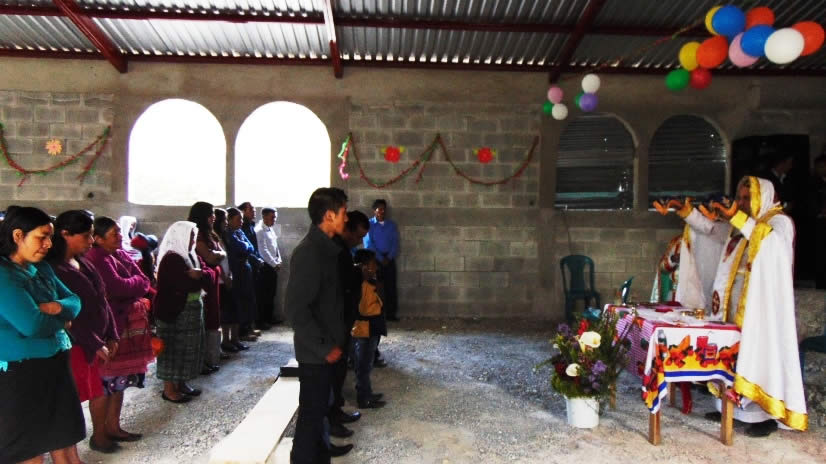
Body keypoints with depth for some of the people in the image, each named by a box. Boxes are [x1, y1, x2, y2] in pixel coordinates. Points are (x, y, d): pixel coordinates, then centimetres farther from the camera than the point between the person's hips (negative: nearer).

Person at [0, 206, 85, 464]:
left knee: (64, 436, 15)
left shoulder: (42, 268, 9)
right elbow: (31, 325, -24)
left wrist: (56, 307, -12)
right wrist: (61, 319, -5)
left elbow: (74, 301, 10)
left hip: (56, 362, 8)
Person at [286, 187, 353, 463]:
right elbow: (296, 310, -27)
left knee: (320, 405, 24)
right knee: (311, 410, 5)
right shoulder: (309, 252, -24)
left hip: (326, 345, 9)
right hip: (315, 351, -9)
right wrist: (324, 347, -21)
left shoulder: (324, 248, 6)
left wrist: (331, 342, 15)